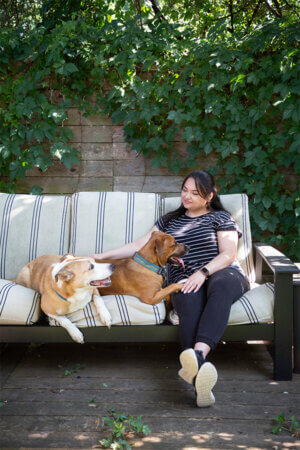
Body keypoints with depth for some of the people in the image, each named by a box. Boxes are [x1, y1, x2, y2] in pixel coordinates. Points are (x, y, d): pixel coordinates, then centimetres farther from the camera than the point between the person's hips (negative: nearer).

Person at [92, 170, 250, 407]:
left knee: (220, 285, -41)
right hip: (185, 281, 1)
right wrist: (99, 257, 16)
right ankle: (200, 377, -59)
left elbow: (228, 254, 3)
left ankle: (198, 354, -63)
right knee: (190, 302, -38)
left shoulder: (221, 217, 17)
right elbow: (139, 246, 23)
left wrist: (203, 273, -15)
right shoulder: (170, 220, 28)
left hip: (224, 274, -1)